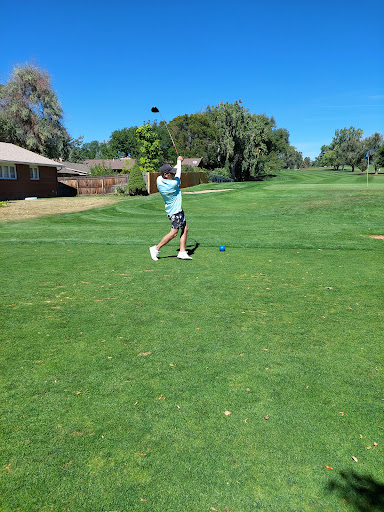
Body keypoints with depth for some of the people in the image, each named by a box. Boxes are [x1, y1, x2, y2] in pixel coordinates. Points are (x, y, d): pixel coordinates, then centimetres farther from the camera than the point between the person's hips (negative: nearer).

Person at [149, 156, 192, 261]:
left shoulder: (159, 180, -3)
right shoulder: (174, 184, -24)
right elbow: (178, 174, -5)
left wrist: (179, 163, 20)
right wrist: (179, 161, 12)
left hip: (178, 210, 10)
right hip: (175, 211, -9)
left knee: (185, 228, 11)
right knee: (174, 232, -6)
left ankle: (182, 252, 12)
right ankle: (156, 248, 2)